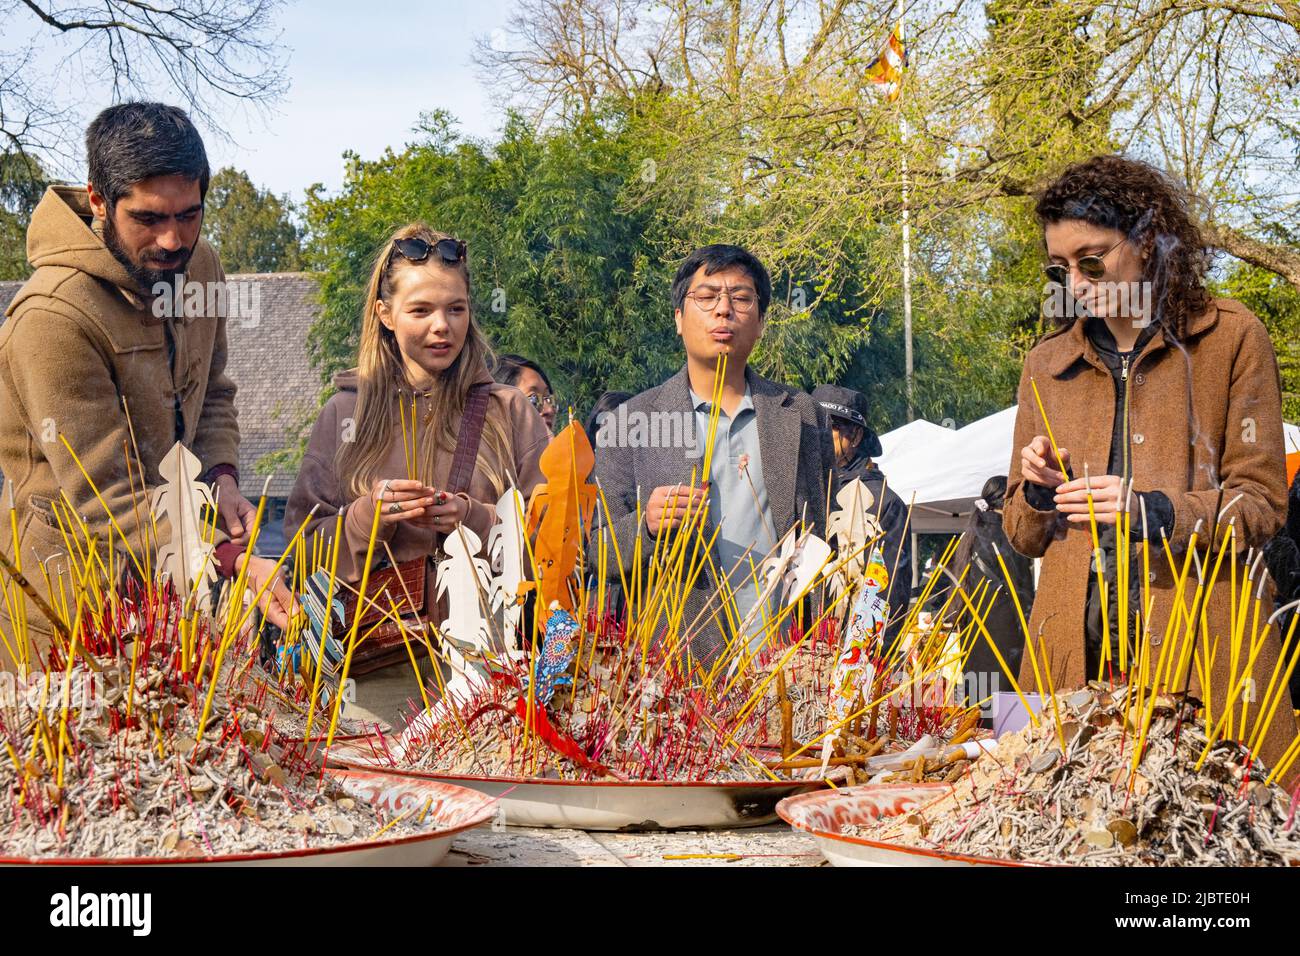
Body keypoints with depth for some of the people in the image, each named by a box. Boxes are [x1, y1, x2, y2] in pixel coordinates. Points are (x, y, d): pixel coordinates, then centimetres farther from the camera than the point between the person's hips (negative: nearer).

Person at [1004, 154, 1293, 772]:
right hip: (1077, 650, 3)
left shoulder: (1231, 338, 5)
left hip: (1197, 646, -3)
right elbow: (1022, 537, 21)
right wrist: (1040, 494, -1)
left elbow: (1261, 503, 1)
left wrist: (1153, 510, -15)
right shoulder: (1047, 363, 16)